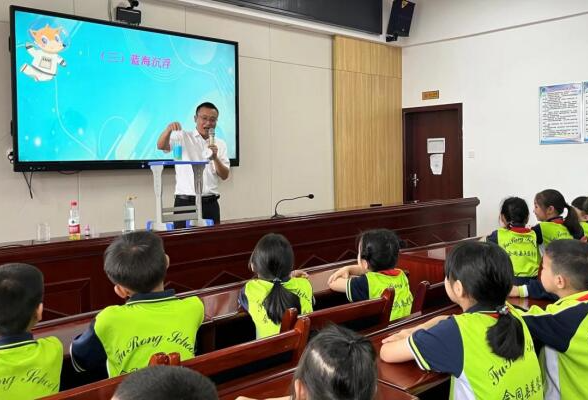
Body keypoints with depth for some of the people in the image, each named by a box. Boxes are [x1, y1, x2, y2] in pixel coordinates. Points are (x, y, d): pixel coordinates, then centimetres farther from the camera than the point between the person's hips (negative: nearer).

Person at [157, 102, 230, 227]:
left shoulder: (220, 144, 11)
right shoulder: (183, 137, 3)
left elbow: (225, 175, 4)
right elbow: (161, 146, -15)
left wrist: (215, 158, -13)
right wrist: (169, 129, -34)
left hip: (210, 203, 3)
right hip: (185, 202, -3)